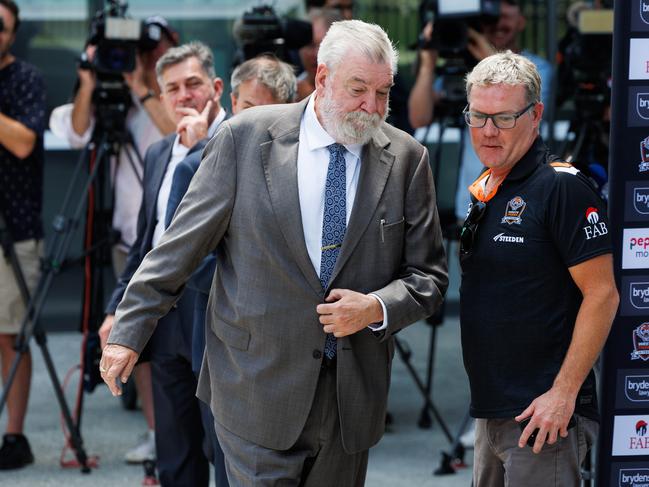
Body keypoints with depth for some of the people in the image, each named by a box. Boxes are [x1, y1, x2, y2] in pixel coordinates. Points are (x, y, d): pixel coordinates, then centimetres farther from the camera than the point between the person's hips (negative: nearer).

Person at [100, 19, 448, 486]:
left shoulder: (406, 159, 2)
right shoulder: (245, 137, -3)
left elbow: (429, 275, 6)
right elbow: (181, 245, 0)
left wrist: (377, 308, -14)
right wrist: (129, 333, -2)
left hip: (351, 395, 2)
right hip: (258, 389, -2)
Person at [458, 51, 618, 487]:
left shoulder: (562, 187, -12)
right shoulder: (486, 191, 13)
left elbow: (602, 295, -15)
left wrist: (563, 394, -18)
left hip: (544, 416, -8)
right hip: (492, 413, 8)